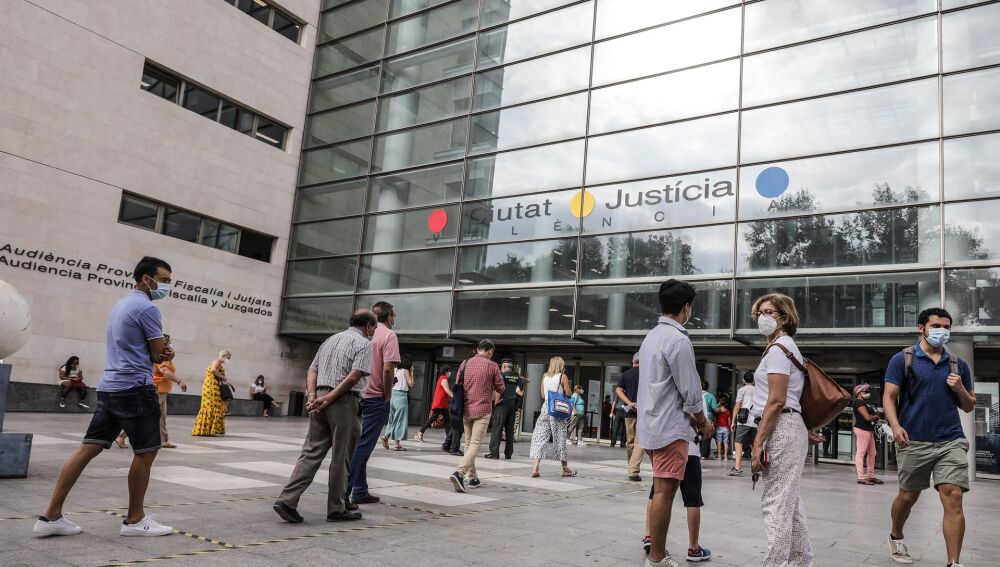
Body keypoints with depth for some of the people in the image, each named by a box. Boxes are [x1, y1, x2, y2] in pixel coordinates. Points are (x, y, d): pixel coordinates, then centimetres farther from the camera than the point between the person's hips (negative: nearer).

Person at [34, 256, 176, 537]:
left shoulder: (120, 305, 20)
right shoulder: (147, 308, -12)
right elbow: (159, 354, -10)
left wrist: (161, 352, 3)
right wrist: (163, 353, 14)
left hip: (109, 387, 9)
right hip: (135, 388, -9)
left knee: (88, 448, 8)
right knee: (146, 452, 1)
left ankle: (52, 515, 9)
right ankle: (134, 519, 9)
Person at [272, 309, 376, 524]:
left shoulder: (330, 340, 21)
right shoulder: (363, 343, -2)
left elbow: (312, 371, 14)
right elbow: (353, 377, -15)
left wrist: (312, 396, 2)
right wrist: (329, 399, -13)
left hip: (320, 399, 6)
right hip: (343, 402, -6)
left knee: (311, 452, 6)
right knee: (341, 456, 3)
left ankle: (287, 500, -4)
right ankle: (337, 508, 11)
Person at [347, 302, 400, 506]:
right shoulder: (389, 336, -8)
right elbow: (388, 369, -18)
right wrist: (387, 396, -7)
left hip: (358, 395, 7)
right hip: (376, 398, -7)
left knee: (360, 444, 13)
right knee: (363, 445, -4)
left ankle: (360, 491, 18)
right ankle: (344, 490, -5)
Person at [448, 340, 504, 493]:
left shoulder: (465, 364, 4)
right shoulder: (492, 366, -7)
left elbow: (457, 386, 11)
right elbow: (500, 389, -1)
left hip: (465, 409, 5)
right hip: (482, 410, -5)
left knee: (468, 443, 16)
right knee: (475, 444, -5)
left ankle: (473, 478, 21)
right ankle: (459, 472, -23)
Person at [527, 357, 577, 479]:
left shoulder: (545, 376, 8)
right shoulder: (563, 377, -5)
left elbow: (543, 395, 12)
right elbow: (568, 394, -5)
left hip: (546, 407, 3)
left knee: (540, 437, 2)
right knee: (560, 438, 7)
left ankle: (535, 468, -9)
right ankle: (565, 468, 21)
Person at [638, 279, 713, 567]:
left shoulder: (651, 337, 13)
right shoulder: (678, 339, -15)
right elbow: (690, 390, -14)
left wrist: (688, 415, 16)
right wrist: (703, 422, 2)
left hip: (651, 425, 9)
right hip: (670, 427, -9)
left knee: (660, 490, 16)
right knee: (665, 492, -3)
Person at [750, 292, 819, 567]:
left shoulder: (778, 349, -12)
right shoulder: (788, 346, 20)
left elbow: (776, 401, -19)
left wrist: (757, 443, -20)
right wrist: (805, 432, 25)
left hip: (781, 430, -11)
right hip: (792, 428, 11)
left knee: (775, 504, -8)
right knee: (791, 503, 15)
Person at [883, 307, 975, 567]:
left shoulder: (958, 365, 12)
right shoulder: (903, 360, 1)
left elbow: (969, 406, 18)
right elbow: (889, 397, -3)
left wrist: (960, 389, -3)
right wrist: (895, 426, -19)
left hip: (951, 441, 2)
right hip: (914, 442, -2)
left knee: (953, 499, -9)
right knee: (908, 496, 11)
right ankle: (896, 537, 37)